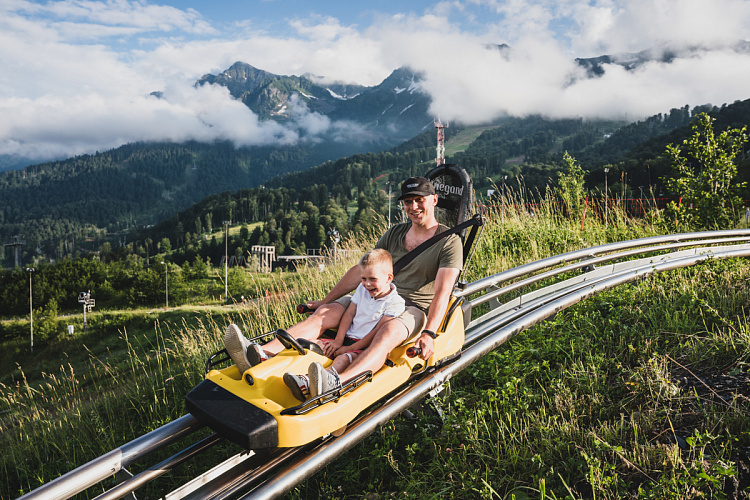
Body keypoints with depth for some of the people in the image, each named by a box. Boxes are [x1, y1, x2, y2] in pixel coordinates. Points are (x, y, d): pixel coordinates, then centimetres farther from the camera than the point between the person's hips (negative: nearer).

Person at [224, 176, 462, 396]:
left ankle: (335, 383, -65)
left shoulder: (450, 242, -2)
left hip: (417, 308, -5)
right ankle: (261, 355, -36)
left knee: (388, 332, -39)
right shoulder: (394, 233, 15)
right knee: (326, 313, -18)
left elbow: (442, 292, -15)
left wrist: (429, 334, -28)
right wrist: (326, 301, 13)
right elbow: (361, 270, 15)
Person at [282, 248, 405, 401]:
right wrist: (338, 340, -3)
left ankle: (308, 384, -56)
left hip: (366, 347, -7)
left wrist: (351, 348, -14)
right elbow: (349, 314, 9)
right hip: (348, 338, 8)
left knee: (344, 358, -34)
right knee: (316, 344, -12)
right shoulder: (362, 289, 12)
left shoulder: (395, 303, -9)